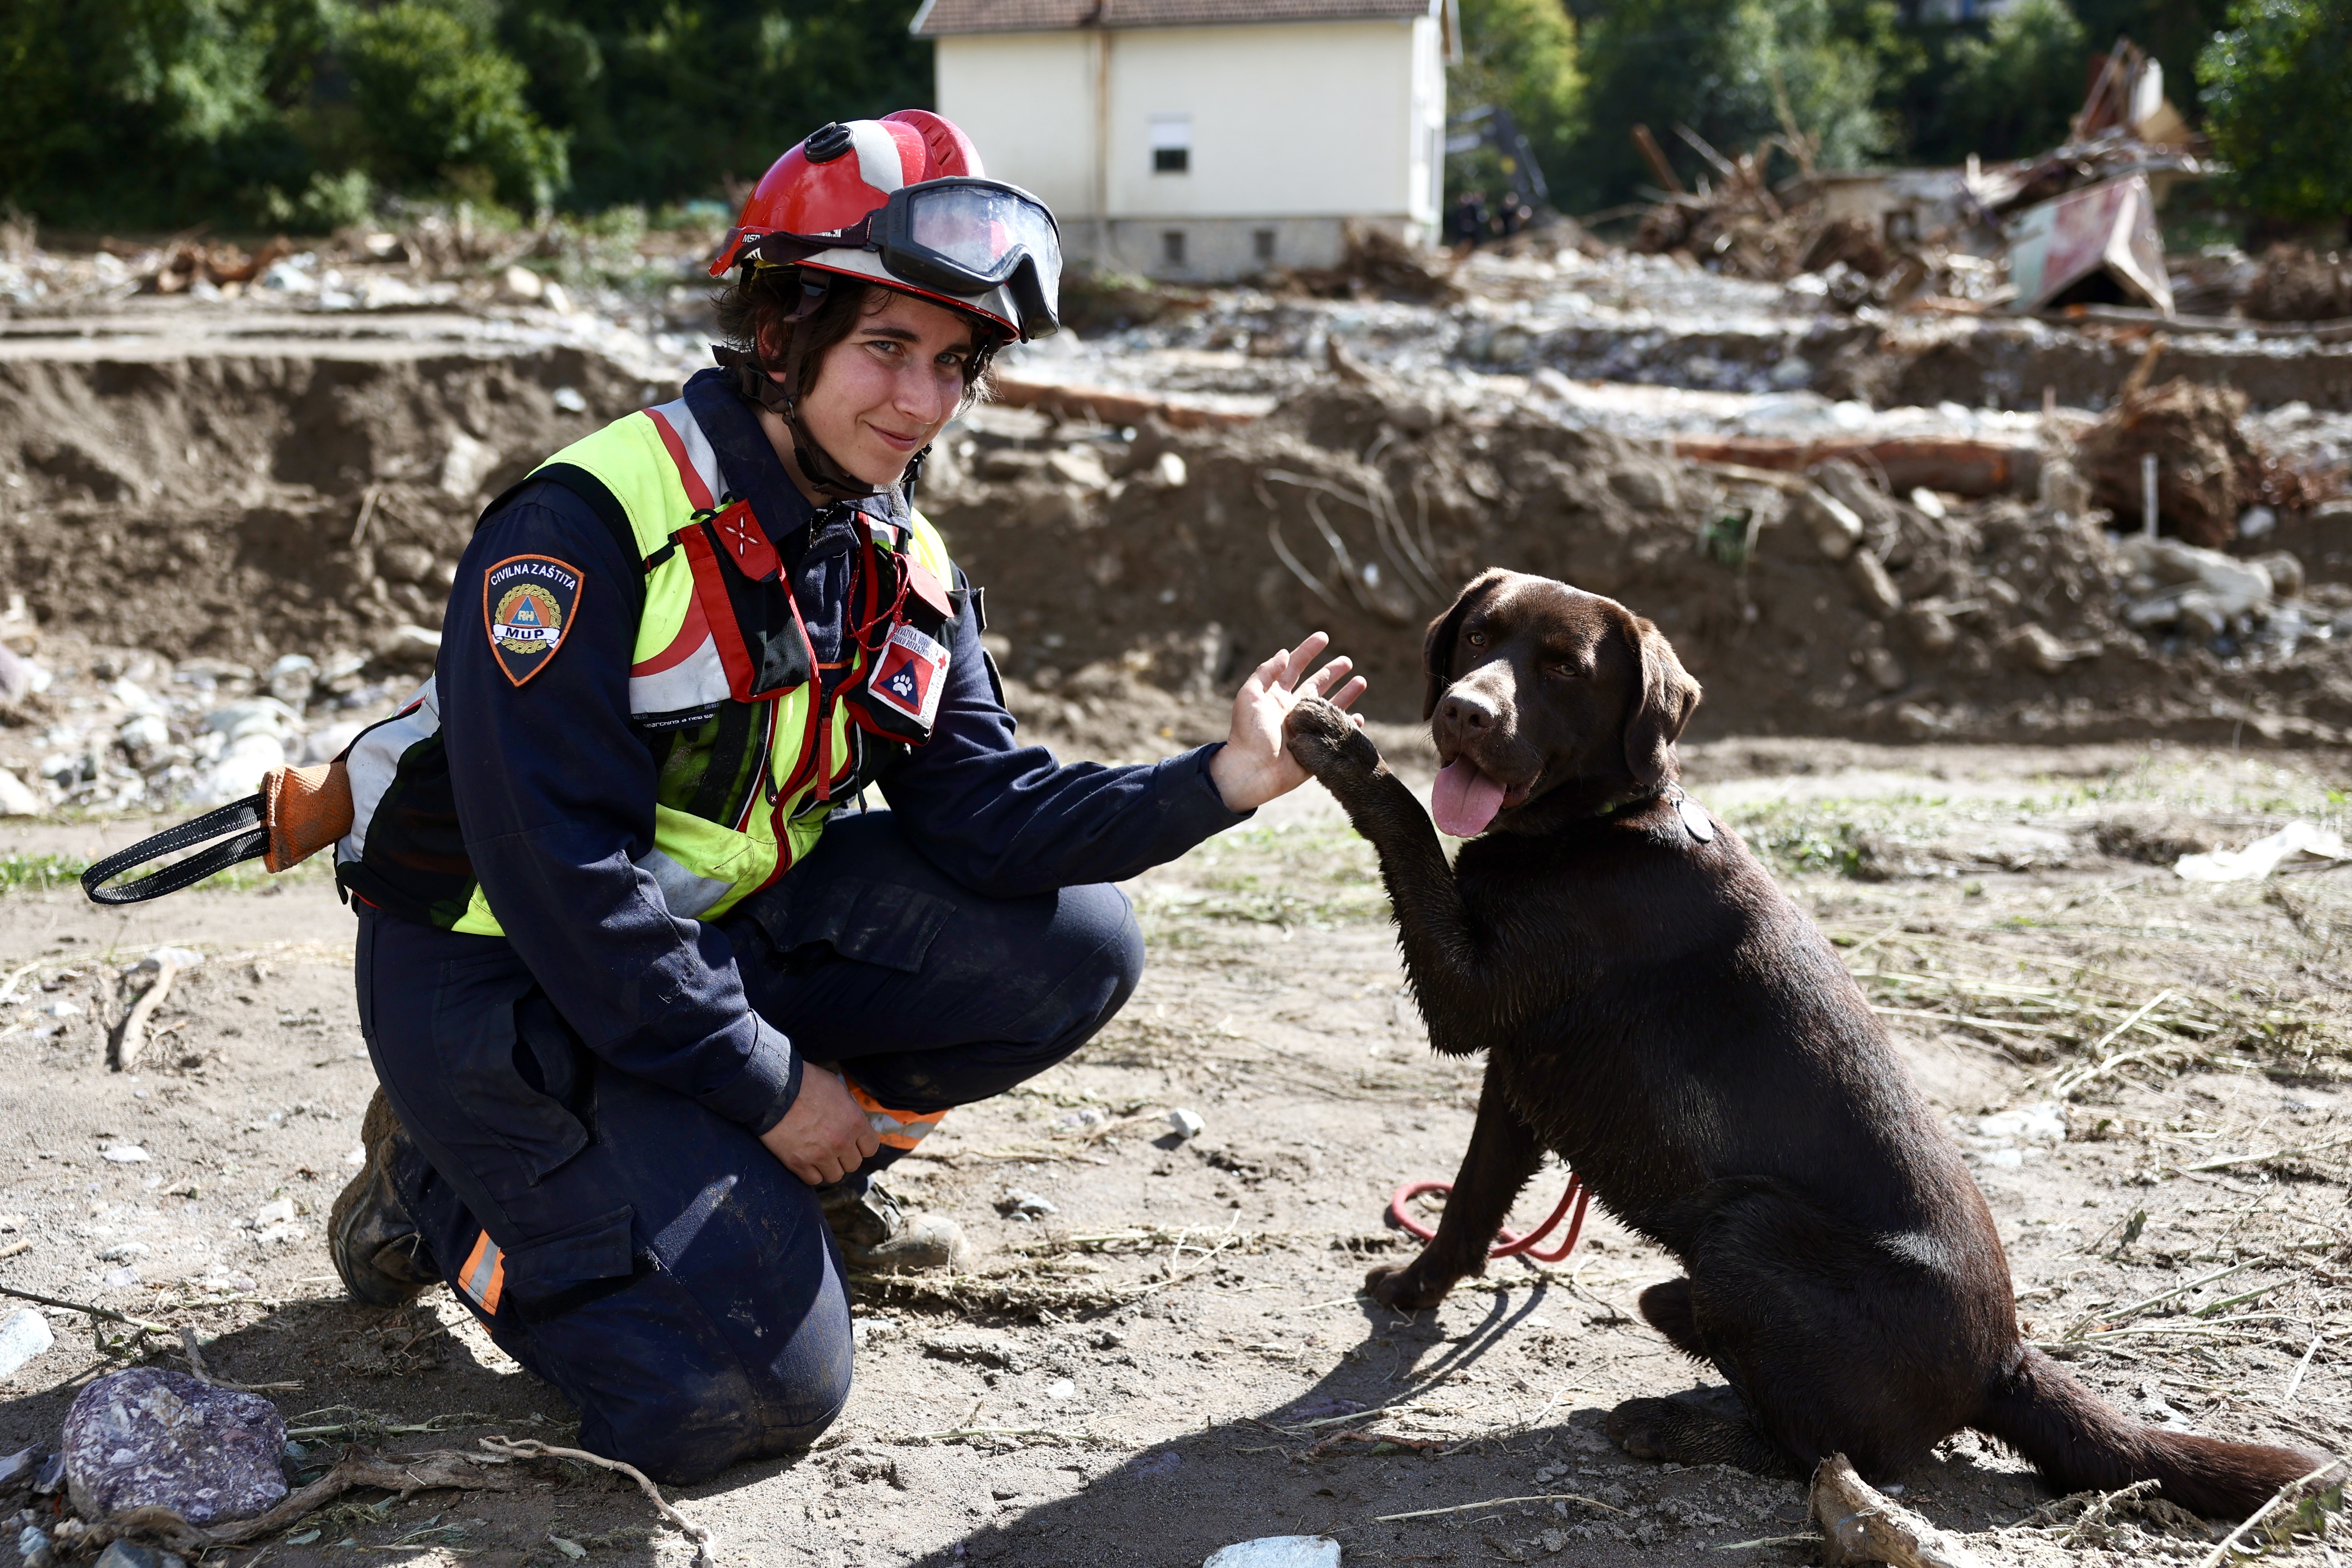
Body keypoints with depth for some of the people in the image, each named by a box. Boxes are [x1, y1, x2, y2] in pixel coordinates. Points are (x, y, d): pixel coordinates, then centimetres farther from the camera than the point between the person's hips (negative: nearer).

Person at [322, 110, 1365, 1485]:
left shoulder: (904, 570, 1)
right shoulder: (589, 523, -23)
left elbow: (989, 809, -6)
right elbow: (556, 866, -25)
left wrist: (1222, 782, -20)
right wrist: (770, 1085, -20)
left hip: (724, 931, 7)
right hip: (504, 976, -7)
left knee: (1077, 946, -7)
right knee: (759, 1384, -17)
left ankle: (811, 1178, 10)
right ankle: (443, 1196, 6)